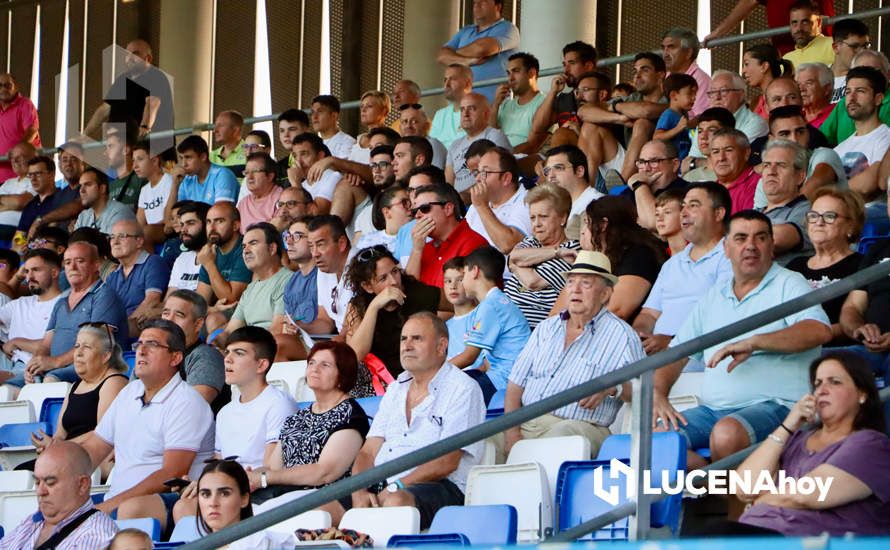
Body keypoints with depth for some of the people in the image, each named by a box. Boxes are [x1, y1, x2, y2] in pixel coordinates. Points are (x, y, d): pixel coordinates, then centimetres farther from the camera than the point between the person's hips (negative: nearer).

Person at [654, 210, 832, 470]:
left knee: (727, 433, -38)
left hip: (773, 405, -6)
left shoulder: (788, 285, 4)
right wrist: (658, 394, 2)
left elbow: (820, 331, -16)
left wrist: (753, 343, -22)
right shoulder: (713, 297, 23)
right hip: (712, 408, 6)